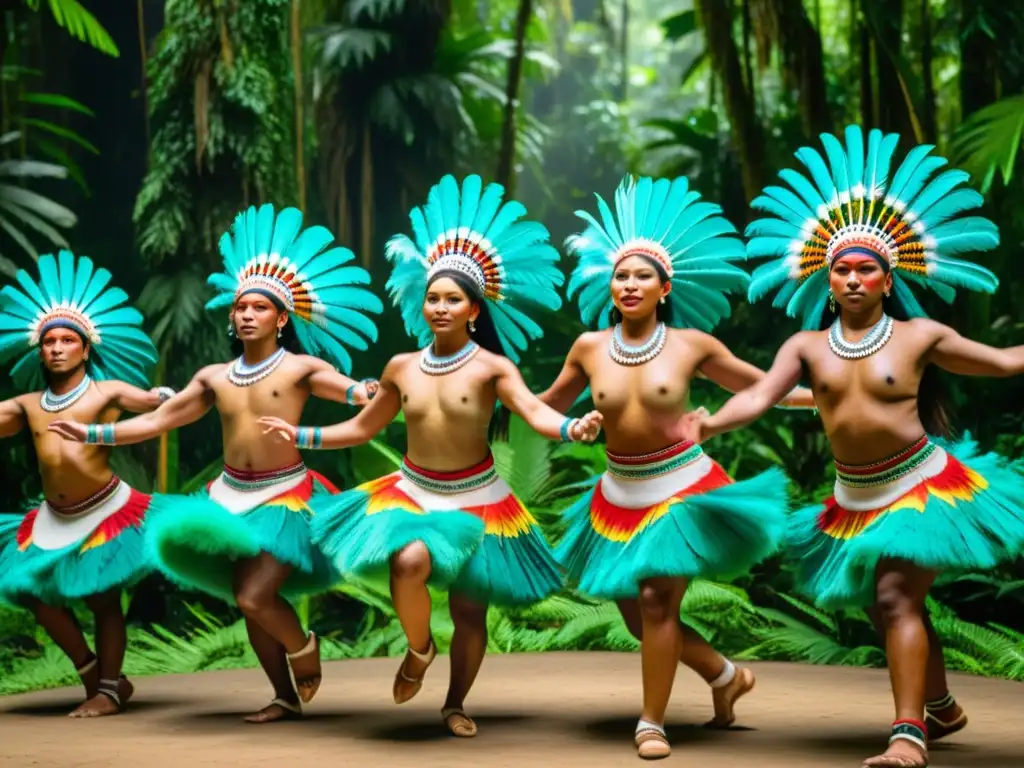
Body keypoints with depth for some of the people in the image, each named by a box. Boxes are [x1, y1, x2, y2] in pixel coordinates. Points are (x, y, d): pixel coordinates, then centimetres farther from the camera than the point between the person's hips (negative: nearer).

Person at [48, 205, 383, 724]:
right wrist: (91, 433, 14)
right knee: (248, 604, 8)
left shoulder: (300, 368, -5)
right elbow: (157, 420, 16)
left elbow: (363, 393, -17)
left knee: (253, 596, -19)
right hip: (230, 497, 6)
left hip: (284, 499, -6)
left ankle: (303, 646, 12)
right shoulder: (214, 378, 9)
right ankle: (286, 698, 22)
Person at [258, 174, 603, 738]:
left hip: (475, 499, -2)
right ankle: (418, 650, 0)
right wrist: (301, 436, 12)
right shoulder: (401, 368, 2)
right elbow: (362, 428, 15)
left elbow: (533, 411, -26)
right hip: (412, 491, 2)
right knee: (408, 562, -29)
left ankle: (455, 705, 26)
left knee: (470, 611, 4)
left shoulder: (491, 366, -10)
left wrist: (572, 428, -47)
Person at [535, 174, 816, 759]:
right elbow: (550, 403, 16)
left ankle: (653, 723, 5)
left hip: (682, 487, -4)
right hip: (620, 496, 4)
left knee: (656, 599, -13)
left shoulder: (692, 344, -7)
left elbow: (759, 385, 5)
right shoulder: (590, 348, -1)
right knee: (638, 615, 8)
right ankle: (727, 676, 33)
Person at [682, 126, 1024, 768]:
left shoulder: (920, 336, -5)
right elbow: (760, 396, -12)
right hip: (855, 500, 4)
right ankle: (941, 705, 38)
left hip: (922, 486, -4)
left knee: (895, 598, -18)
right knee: (898, 604, 15)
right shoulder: (809, 347, 1)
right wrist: (712, 424, -29)